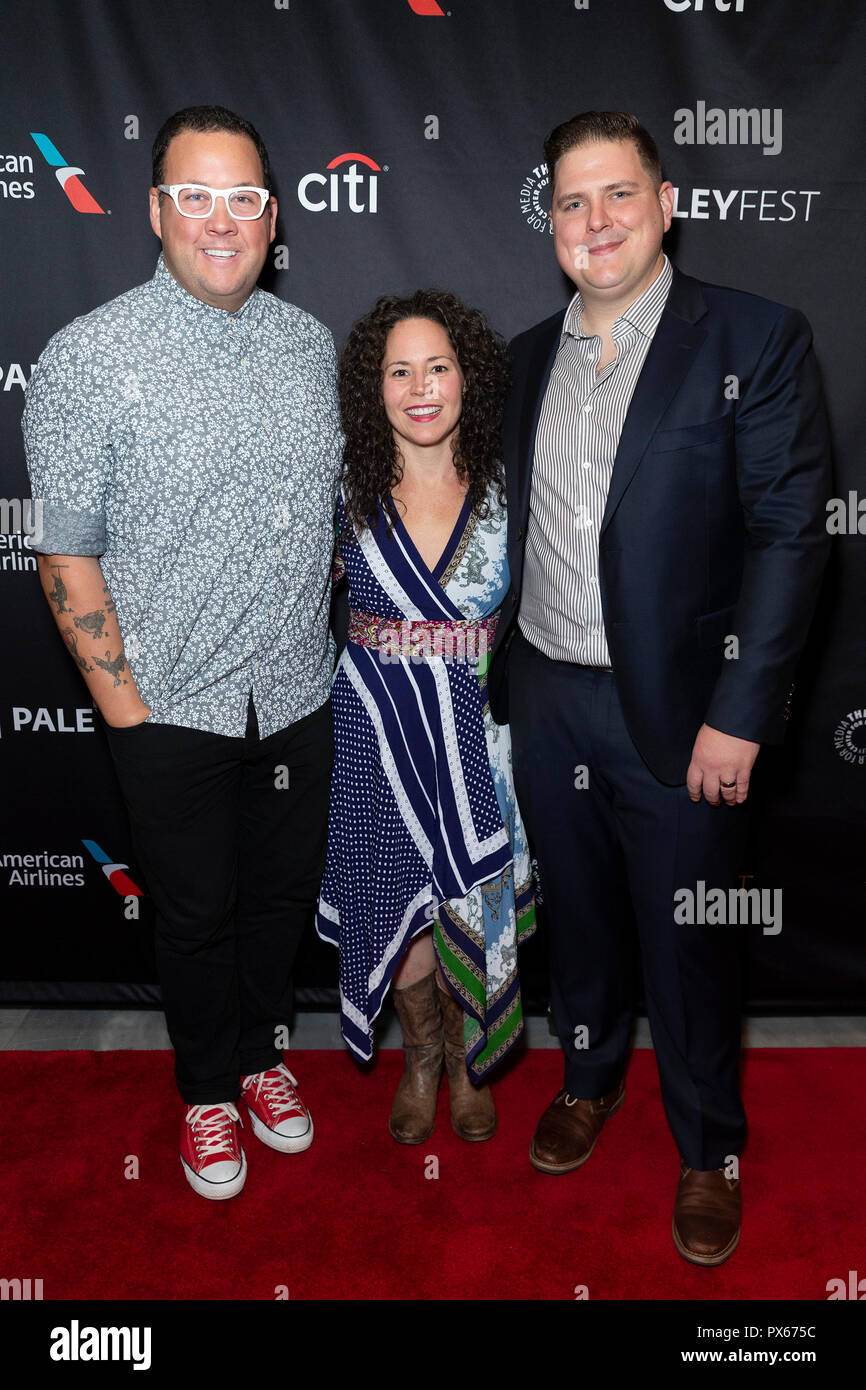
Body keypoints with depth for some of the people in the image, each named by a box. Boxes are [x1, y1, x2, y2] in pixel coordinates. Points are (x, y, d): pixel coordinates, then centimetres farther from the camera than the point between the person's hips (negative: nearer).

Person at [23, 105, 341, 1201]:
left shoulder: (310, 343, 3)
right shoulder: (88, 359, -12)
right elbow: (67, 553, -10)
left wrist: (327, 641, 12)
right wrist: (123, 702, -10)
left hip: (298, 696, 4)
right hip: (174, 710, -4)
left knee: (285, 890, 19)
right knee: (197, 914, 13)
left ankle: (261, 1053, 45)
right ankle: (207, 1091, 39)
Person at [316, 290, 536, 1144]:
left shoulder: (505, 493, -2)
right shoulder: (348, 495, -2)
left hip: (480, 732, 0)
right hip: (376, 729, 0)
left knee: (475, 907, 8)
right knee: (398, 905, 9)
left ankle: (467, 1061, 38)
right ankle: (422, 1056, 39)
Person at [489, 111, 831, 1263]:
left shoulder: (755, 340, -7)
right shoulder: (531, 356, 9)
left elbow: (791, 533, -12)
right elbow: (519, 523, 12)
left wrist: (739, 716, -16)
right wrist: (508, 674, 8)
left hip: (675, 711, -4)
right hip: (546, 701, 5)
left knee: (687, 941, 9)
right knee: (577, 910, 20)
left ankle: (709, 1149, 32)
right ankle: (590, 1078, 45)